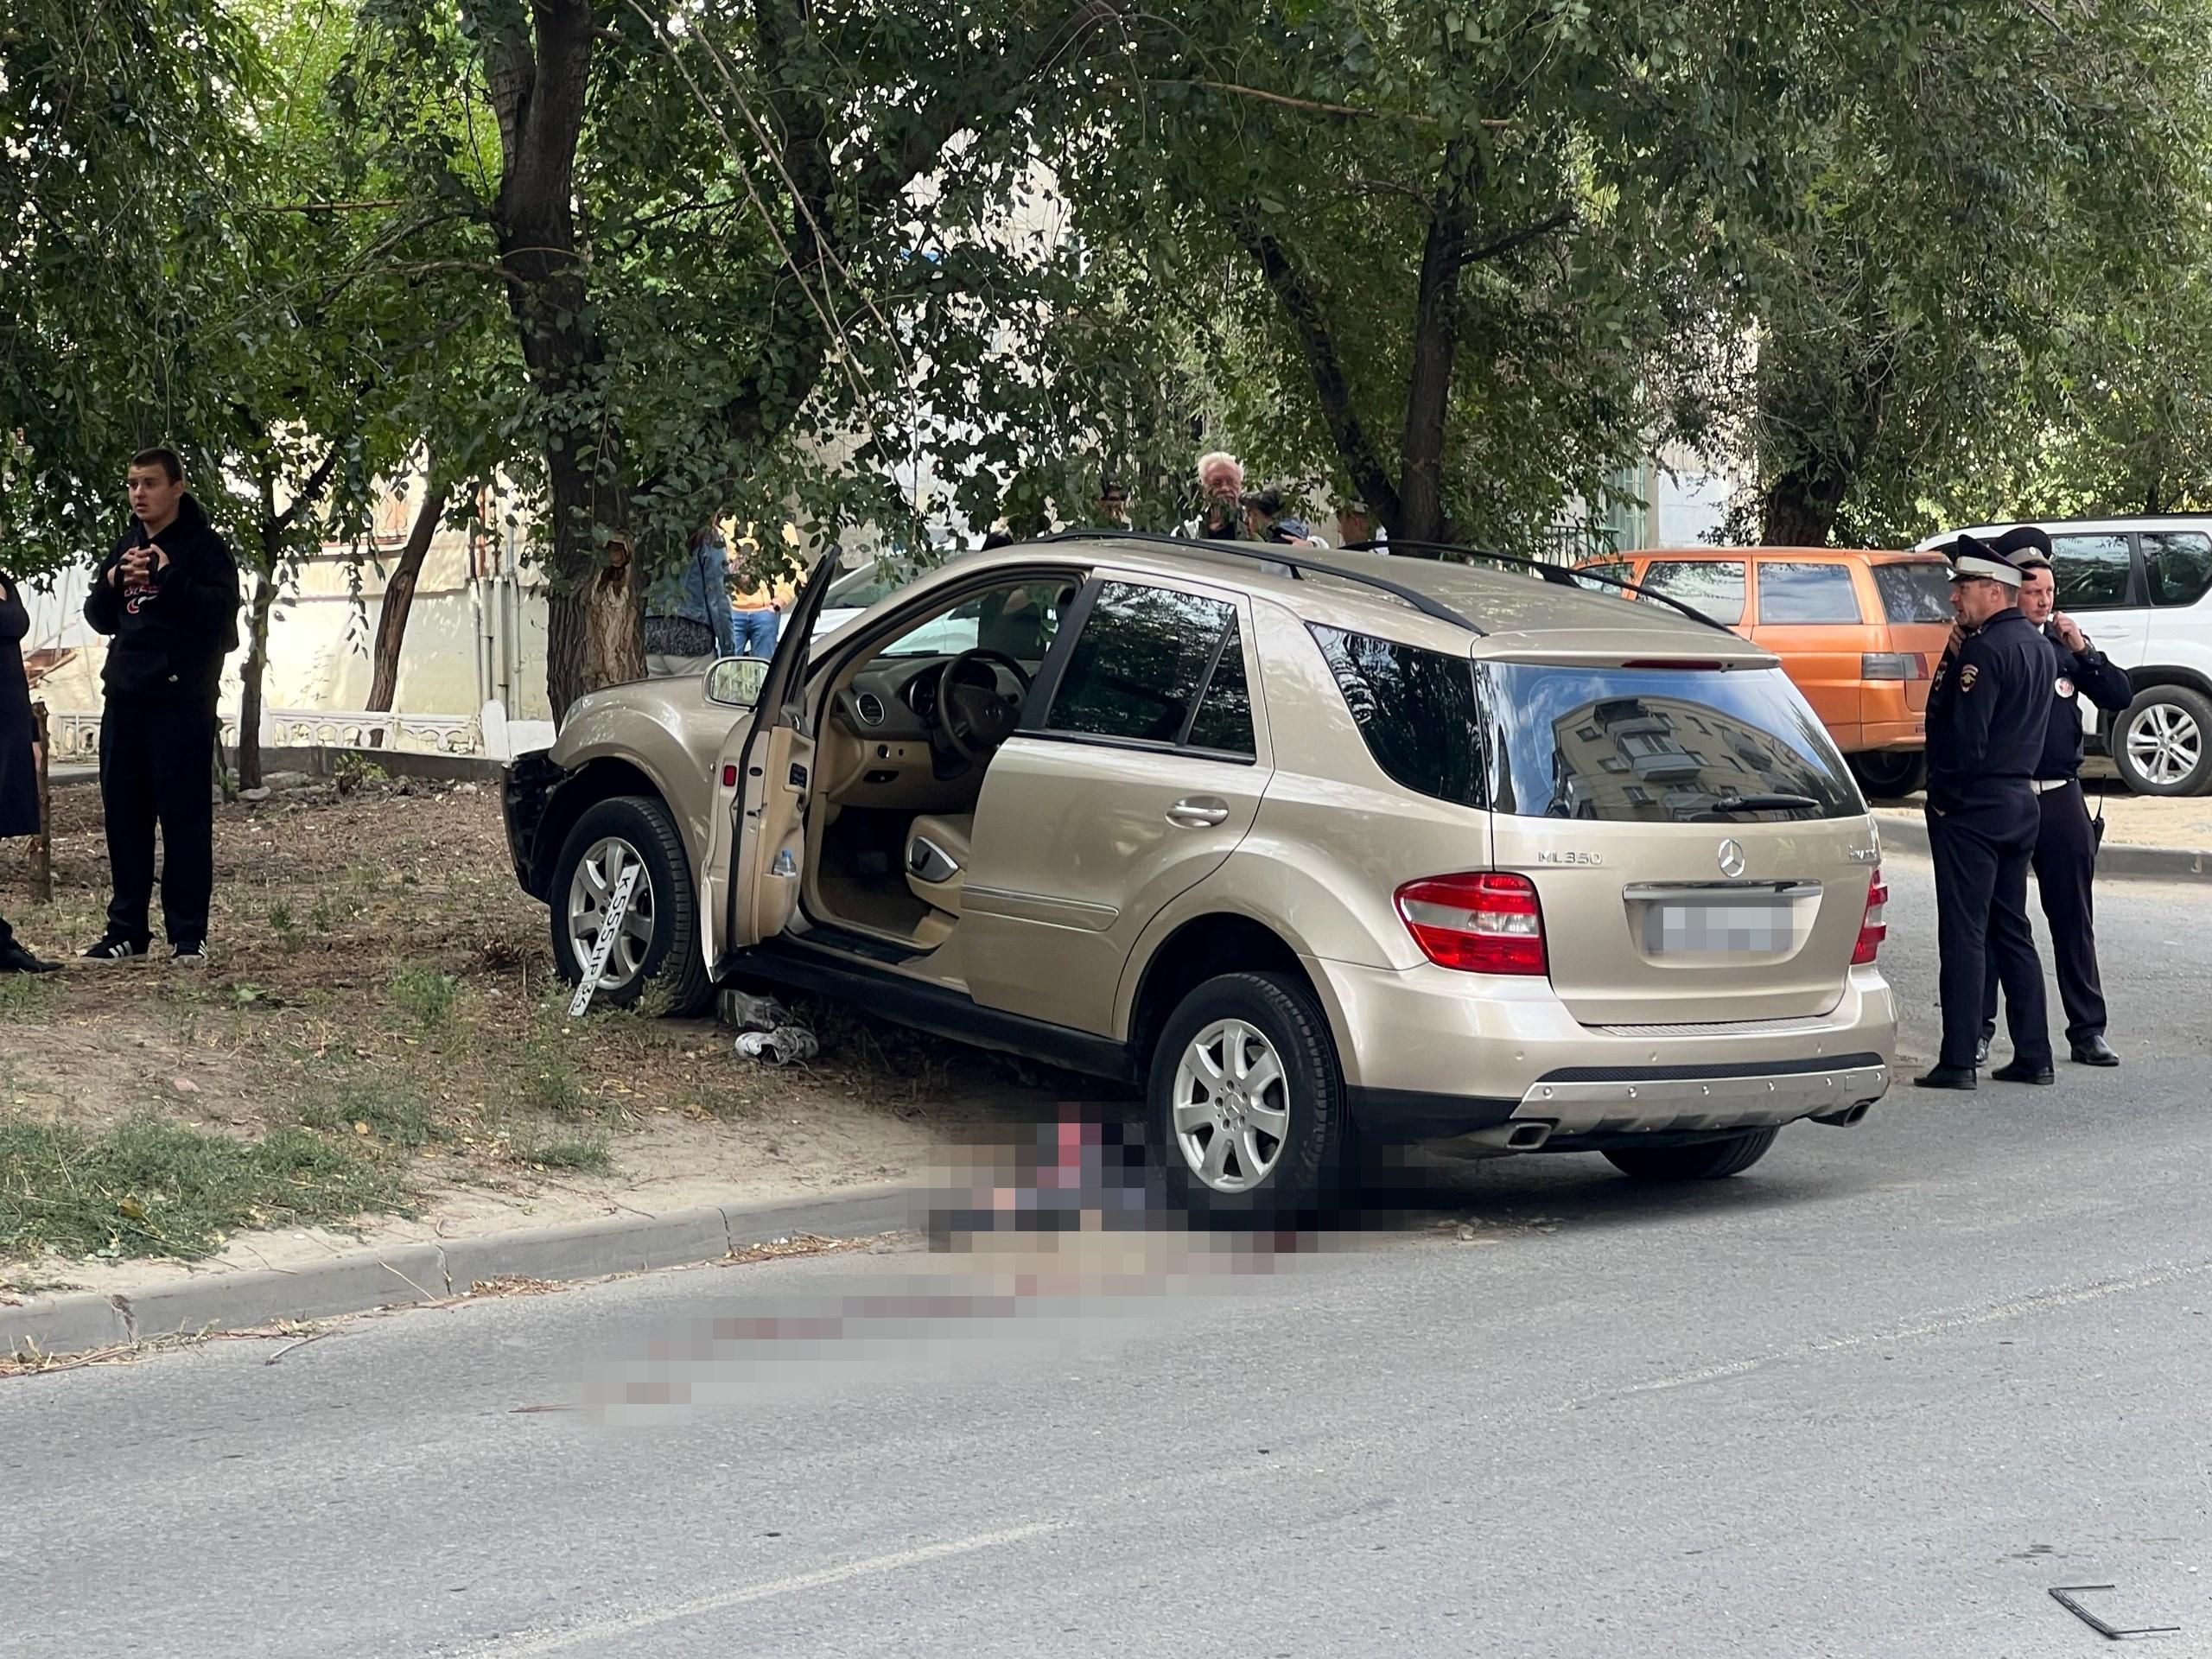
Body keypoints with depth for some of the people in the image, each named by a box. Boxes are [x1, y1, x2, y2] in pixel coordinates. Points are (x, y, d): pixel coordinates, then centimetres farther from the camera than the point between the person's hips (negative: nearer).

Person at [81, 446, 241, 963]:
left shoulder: (204, 546, -3)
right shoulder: (126, 546, 17)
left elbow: (222, 608, -15)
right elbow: (99, 619, 18)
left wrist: (167, 575, -19)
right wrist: (112, 583, -1)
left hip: (182, 702, -7)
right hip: (125, 699, 7)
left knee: (185, 816, -5)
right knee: (124, 815, 8)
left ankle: (188, 933, -2)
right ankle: (127, 927, 15)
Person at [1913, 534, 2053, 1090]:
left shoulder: (1986, 650, -17)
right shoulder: (2036, 645, 13)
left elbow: (1963, 737, -21)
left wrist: (1944, 791, -8)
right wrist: (1955, 660, 2)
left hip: (1971, 808, -9)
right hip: (2020, 801, 9)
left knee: (1963, 934, -6)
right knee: (2011, 931, 14)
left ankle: (1958, 1061, -6)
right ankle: (2033, 1055, 15)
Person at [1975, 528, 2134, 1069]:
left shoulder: (2064, 644, 10)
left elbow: (2121, 696, 7)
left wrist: (2083, 651, -5)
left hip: (2061, 799, 4)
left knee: (2073, 918, 7)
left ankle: (2087, 1031, 12)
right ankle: (1979, 1028, 11)